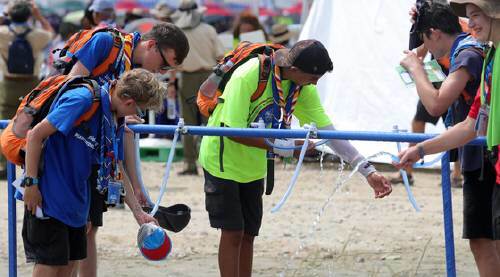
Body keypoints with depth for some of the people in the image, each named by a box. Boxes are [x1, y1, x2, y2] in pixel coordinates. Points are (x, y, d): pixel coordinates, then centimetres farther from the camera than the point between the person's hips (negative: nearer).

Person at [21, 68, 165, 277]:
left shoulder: (116, 121, 5)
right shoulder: (82, 100, -21)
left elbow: (117, 170, 15)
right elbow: (36, 135, -20)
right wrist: (31, 183, -19)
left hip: (76, 199, 8)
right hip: (46, 196, -8)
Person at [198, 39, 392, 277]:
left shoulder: (303, 87, -10)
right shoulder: (247, 77, -30)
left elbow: (327, 131, -11)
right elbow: (233, 131, -29)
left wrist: (368, 171, -18)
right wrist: (276, 146, -32)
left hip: (253, 166, 6)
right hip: (223, 161, -6)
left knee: (248, 234, 8)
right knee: (232, 232, -8)